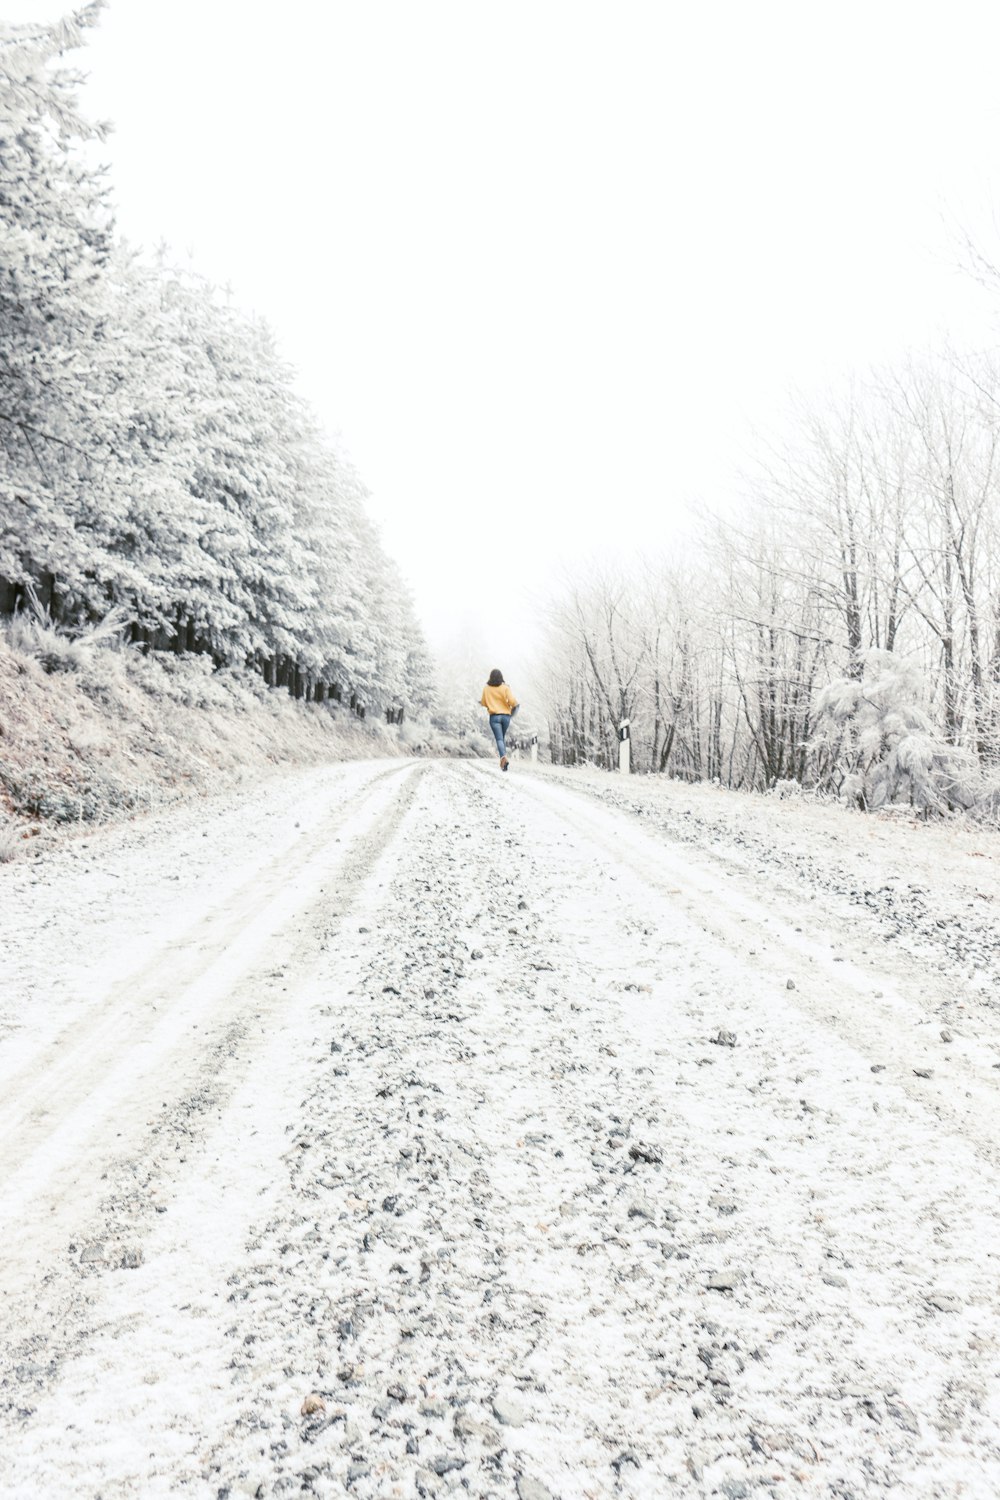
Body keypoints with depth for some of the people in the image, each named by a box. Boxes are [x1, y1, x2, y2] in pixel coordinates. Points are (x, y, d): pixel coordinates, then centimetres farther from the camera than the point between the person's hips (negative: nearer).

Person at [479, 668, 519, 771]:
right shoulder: (505, 688, -3)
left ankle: (503, 757, -34)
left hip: (494, 716, -1)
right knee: (503, 737, 20)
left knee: (499, 739, -9)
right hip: (506, 716, 1)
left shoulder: (486, 689, 1)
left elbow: (484, 703, 10)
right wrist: (512, 706, 9)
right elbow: (512, 701, -13)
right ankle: (504, 757, 15)